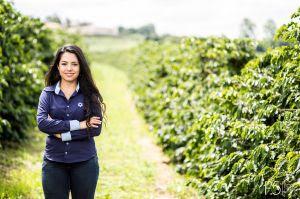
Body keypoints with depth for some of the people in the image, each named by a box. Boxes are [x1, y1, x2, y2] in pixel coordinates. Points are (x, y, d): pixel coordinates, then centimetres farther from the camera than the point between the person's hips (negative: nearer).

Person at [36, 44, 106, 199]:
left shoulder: (90, 95, -1)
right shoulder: (48, 93, 2)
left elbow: (96, 129, -10)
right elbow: (41, 122, -13)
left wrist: (61, 133, -14)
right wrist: (78, 124, -18)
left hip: (85, 162, 0)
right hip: (54, 162, 1)